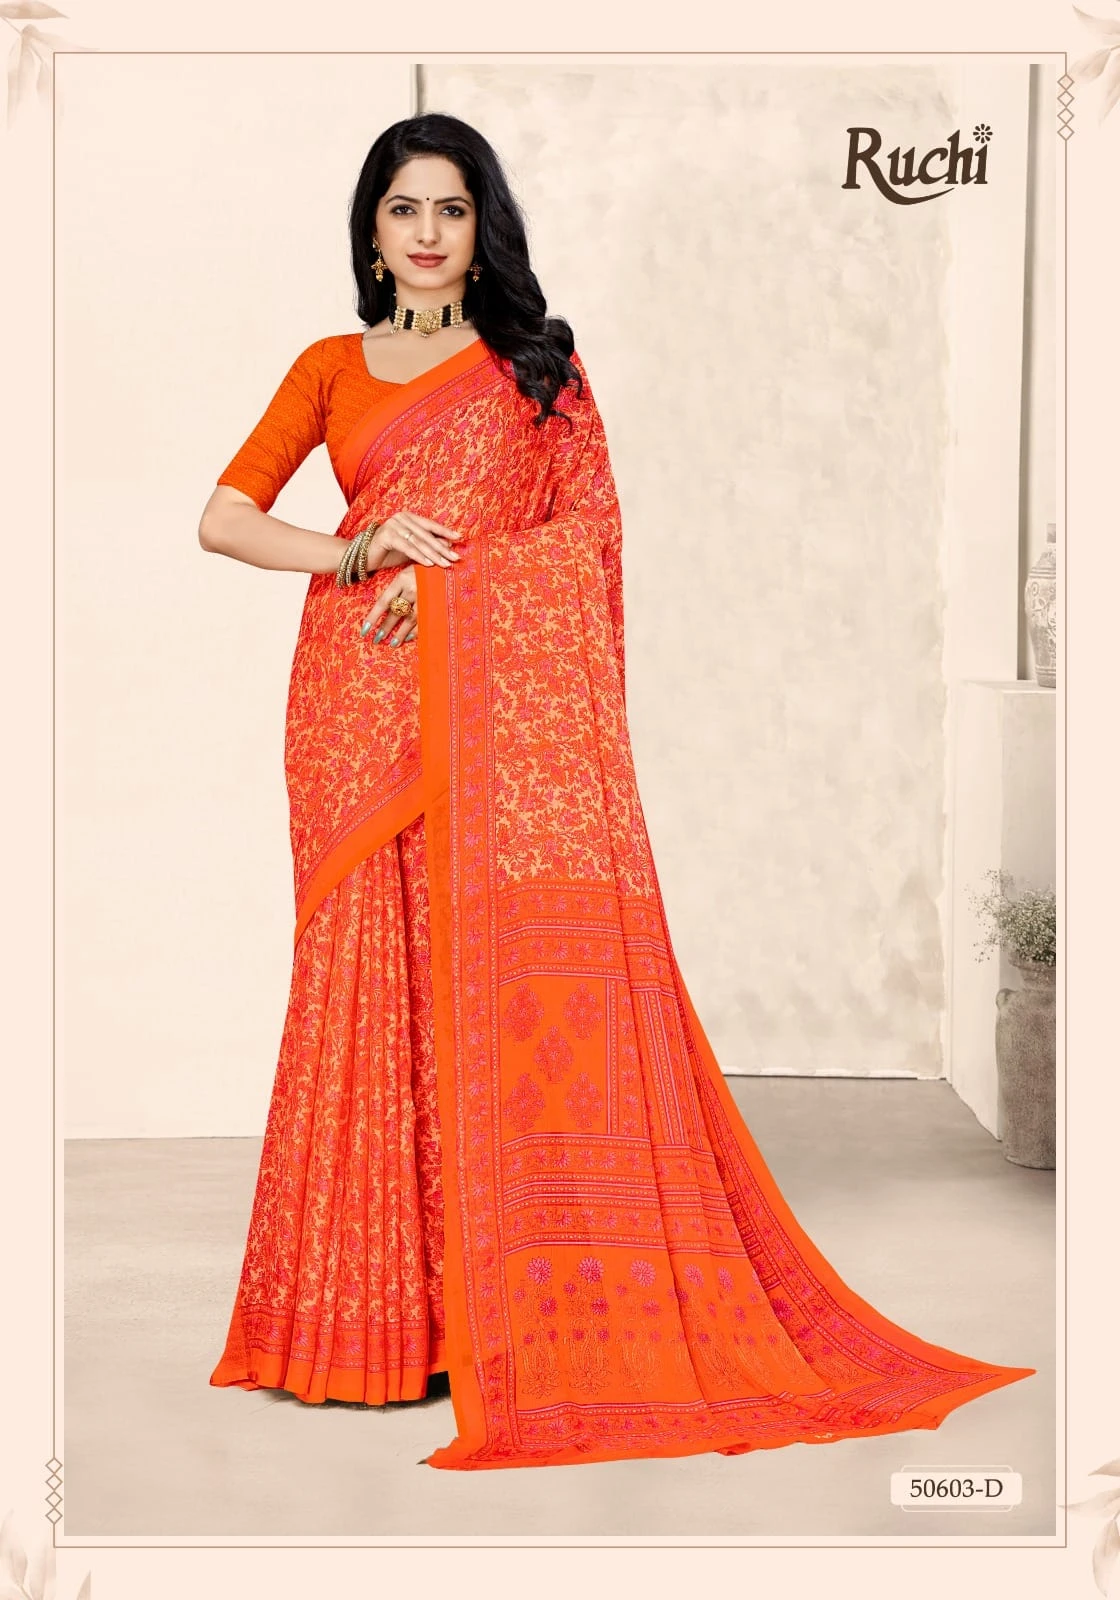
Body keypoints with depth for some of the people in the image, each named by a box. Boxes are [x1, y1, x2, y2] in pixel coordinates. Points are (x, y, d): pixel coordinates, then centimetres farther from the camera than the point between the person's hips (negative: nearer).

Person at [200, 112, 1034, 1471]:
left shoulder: (536, 363, 13)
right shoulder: (331, 369, 16)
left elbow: (590, 523, 3)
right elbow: (224, 518, 10)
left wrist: (446, 576, -9)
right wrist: (361, 553, -6)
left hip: (501, 706, -2)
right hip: (359, 707, 2)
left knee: (523, 976, -9)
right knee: (369, 973, -1)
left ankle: (550, 1313, -2)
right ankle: (377, 1310, 7)